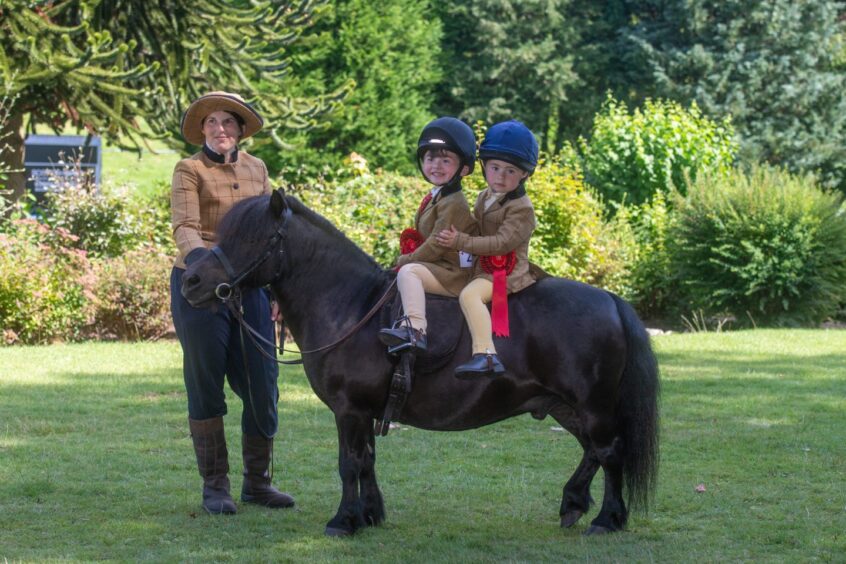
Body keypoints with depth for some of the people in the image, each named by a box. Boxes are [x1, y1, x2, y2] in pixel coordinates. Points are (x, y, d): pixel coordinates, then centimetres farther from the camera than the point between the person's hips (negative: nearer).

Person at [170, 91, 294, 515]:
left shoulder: (257, 169, 12)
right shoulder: (190, 170, -3)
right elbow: (184, 226, -15)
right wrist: (199, 257, -37)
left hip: (250, 285, 5)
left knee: (262, 385, 3)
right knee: (206, 387, 2)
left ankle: (257, 481, 16)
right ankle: (214, 486, 9)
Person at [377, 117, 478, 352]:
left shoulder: (453, 203, -17)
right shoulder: (435, 197, 16)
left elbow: (436, 245, -20)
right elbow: (424, 237, 23)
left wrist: (406, 260, -9)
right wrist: (408, 258, 7)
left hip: (454, 274, -11)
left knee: (408, 272, -28)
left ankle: (415, 329, -42)